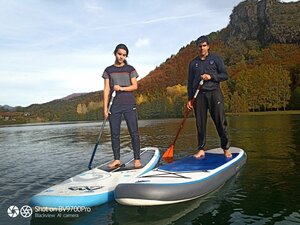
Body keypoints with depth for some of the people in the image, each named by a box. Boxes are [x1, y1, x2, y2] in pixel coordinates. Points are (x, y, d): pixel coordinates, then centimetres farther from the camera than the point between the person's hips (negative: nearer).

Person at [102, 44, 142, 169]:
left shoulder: (130, 69, 8)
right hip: (114, 105, 2)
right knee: (114, 133, 4)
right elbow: (106, 89, 6)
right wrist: (105, 108, 0)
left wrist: (121, 88, -15)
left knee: (133, 132, -4)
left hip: (129, 104, -1)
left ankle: (137, 159, 3)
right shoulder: (108, 70, 11)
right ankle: (117, 159, 15)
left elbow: (135, 86, 2)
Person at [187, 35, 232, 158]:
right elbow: (190, 82, 14)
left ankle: (226, 149, 6)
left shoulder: (215, 59, 9)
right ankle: (201, 149, 9)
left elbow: (225, 75, 5)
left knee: (220, 121, -4)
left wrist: (211, 76, -12)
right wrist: (189, 99, 7)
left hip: (214, 93, -2)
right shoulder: (193, 63, 15)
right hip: (199, 95, 2)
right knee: (200, 123, 1)